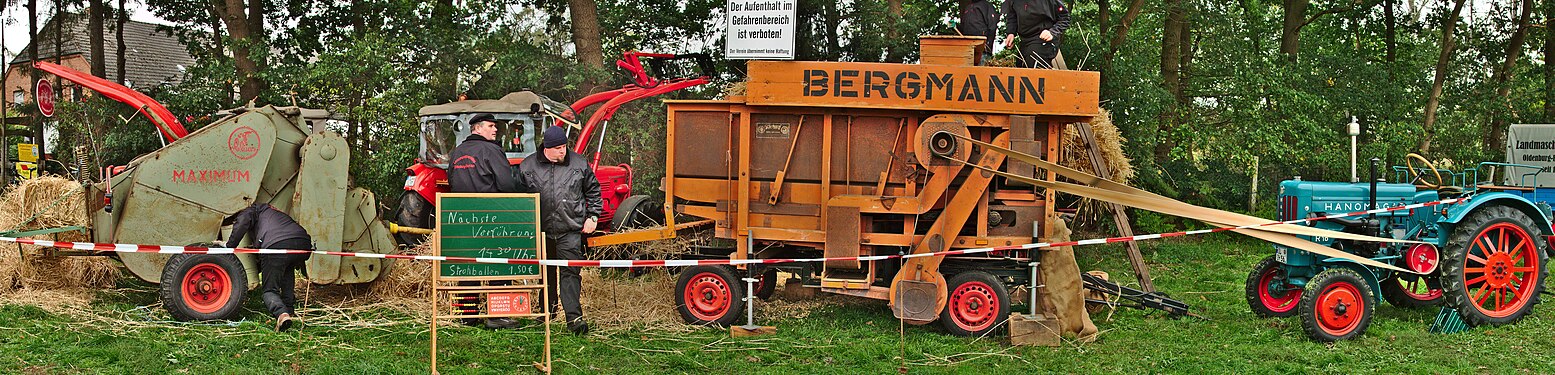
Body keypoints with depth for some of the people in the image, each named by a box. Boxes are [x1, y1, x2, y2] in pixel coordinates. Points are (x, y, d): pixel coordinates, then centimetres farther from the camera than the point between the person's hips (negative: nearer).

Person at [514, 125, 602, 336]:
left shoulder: (579, 164, 3)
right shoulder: (528, 167, 2)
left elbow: (593, 190, 14)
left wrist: (592, 216, 8)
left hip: (570, 231, -2)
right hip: (541, 231, 2)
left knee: (570, 272, -9)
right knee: (545, 273, 15)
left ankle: (574, 317, -12)